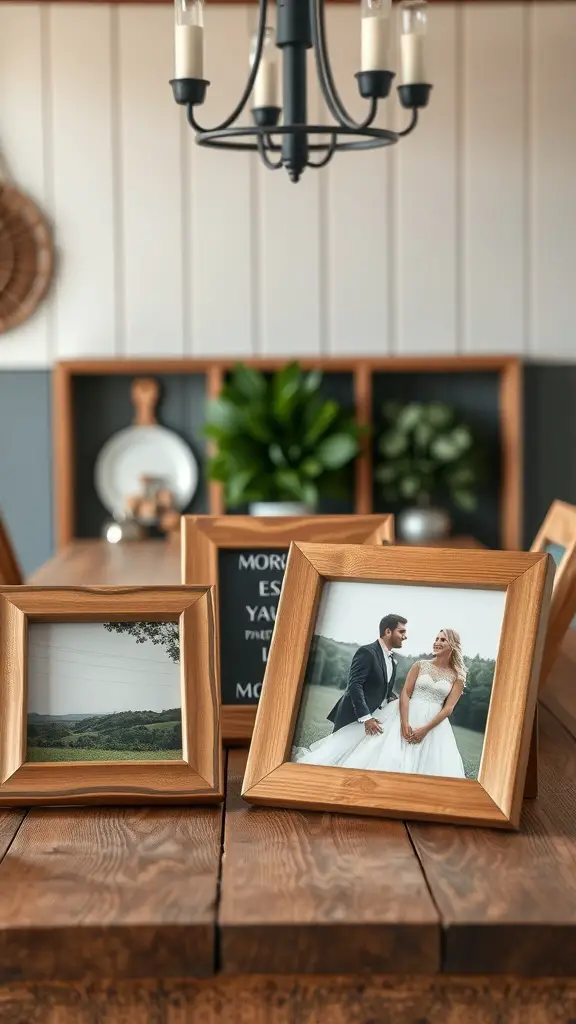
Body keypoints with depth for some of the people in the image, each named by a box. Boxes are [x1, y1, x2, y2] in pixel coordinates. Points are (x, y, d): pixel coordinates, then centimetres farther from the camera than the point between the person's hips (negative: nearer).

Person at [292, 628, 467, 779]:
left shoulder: (457, 677, 3)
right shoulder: (420, 666, 5)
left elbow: (448, 708, -4)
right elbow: (405, 693, -1)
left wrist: (425, 729, -15)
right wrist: (405, 723, -15)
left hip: (434, 725, 0)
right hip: (406, 716, 0)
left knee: (418, 771, -5)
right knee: (382, 759, -5)